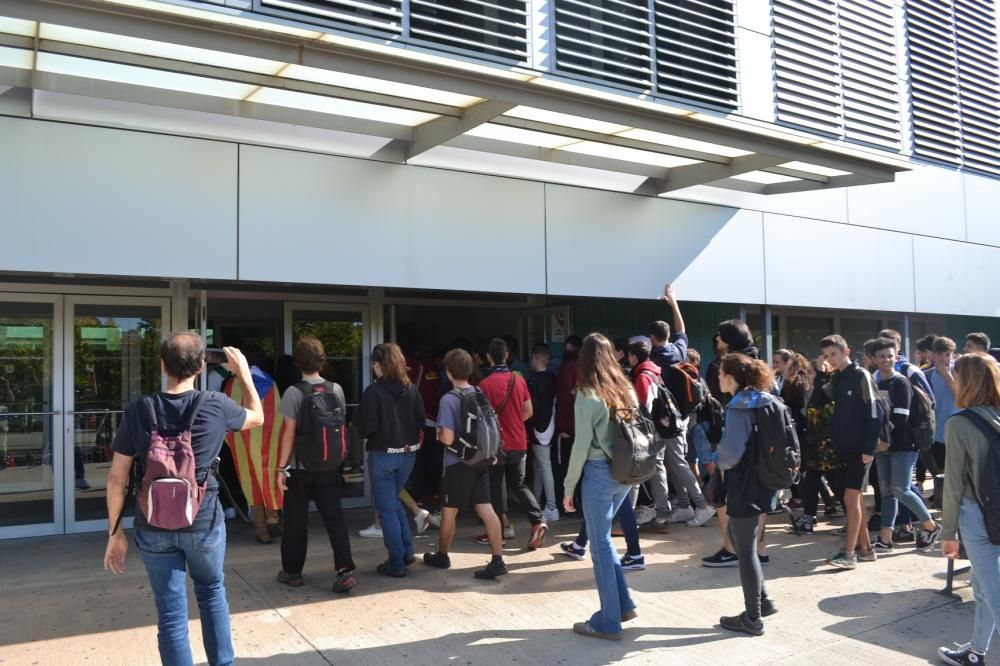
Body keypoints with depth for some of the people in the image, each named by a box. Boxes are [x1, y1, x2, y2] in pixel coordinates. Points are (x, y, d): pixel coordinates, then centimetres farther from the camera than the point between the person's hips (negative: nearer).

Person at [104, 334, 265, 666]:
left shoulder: (138, 410, -7)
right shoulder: (216, 406, -10)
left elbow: (117, 478, -3)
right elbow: (257, 417, 12)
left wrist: (115, 532, 6)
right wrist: (244, 372, 19)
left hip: (154, 528, 0)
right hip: (204, 523, 0)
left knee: (171, 613, 9)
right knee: (212, 593, 24)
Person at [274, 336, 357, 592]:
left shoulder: (294, 392, -11)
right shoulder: (336, 389, 0)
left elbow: (290, 433, -12)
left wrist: (281, 467, -6)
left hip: (300, 467, -3)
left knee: (296, 520, 10)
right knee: (334, 517, 6)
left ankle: (292, 572, 22)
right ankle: (345, 570, -2)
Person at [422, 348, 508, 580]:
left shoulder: (449, 399, -18)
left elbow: (448, 438, -21)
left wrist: (438, 433, -1)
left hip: (458, 464, -5)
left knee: (448, 511, 13)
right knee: (486, 510, 5)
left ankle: (441, 556, 30)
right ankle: (497, 560, 1)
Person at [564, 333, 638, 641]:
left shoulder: (587, 395, -12)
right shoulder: (627, 390, 6)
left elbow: (581, 446, -13)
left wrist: (569, 487, -5)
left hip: (599, 473, -6)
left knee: (600, 545, 4)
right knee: (602, 538, 21)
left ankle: (608, 622, 12)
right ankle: (623, 604, 26)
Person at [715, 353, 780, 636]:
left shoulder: (738, 408, -20)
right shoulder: (764, 402, 7)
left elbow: (731, 453, -26)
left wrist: (720, 463, -4)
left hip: (745, 486, -9)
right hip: (761, 480, 9)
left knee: (745, 550, 4)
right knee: (737, 537, 23)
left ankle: (753, 618, 16)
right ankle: (763, 600, 28)